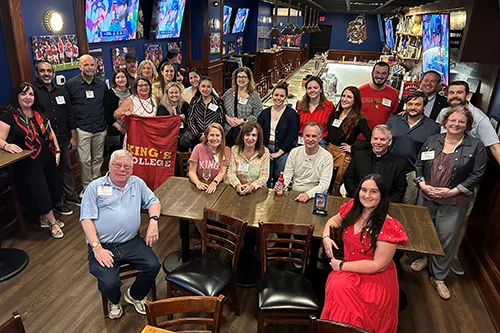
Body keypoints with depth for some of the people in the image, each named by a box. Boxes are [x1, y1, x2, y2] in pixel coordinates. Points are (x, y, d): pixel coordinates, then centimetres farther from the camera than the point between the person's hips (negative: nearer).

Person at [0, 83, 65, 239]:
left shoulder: (39, 114, 8)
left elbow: (50, 132, 15)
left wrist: (57, 151, 8)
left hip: (47, 158, 6)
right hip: (27, 163, -6)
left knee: (50, 188, 12)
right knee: (39, 192, -1)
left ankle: (45, 218, 31)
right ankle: (52, 222, 16)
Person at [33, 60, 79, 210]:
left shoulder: (61, 91, 9)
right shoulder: (33, 91, -8)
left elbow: (70, 115, 11)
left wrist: (73, 136, 9)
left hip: (64, 139, 5)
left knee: (66, 168, 16)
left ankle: (71, 195, 32)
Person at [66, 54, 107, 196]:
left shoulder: (102, 84, 9)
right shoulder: (71, 84, -1)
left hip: (100, 129, 3)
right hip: (82, 129, -3)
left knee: (98, 158, 10)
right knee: (84, 160, -2)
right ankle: (87, 187, 12)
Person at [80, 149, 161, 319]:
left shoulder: (138, 183, 12)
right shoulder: (95, 187, 1)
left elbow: (153, 202, 16)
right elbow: (86, 219, -6)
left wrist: (153, 221, -6)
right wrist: (97, 248, -16)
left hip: (132, 242, 3)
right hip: (103, 246, -3)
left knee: (153, 266, -17)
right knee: (109, 283, -22)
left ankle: (134, 295, 17)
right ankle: (114, 301, 19)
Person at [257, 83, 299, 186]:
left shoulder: (292, 114, -1)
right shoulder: (265, 113, 11)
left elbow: (291, 136, -8)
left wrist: (279, 152, -12)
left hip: (283, 152, -3)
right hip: (266, 148, 3)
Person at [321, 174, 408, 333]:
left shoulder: (388, 226, -19)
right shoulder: (353, 208, -1)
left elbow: (378, 265, -18)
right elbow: (333, 220, 18)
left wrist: (342, 265, -15)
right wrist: (326, 237, -4)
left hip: (375, 278, -5)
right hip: (347, 271, 5)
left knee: (340, 289, -31)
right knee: (336, 286, -27)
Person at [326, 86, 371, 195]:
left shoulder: (359, 120, -8)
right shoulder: (335, 114, 10)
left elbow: (371, 141, -17)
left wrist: (353, 149, -12)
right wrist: (328, 145, 5)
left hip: (343, 156, -5)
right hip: (329, 151, 5)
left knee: (337, 189, 2)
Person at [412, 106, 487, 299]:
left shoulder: (475, 147, -5)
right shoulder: (433, 141, 4)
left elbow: (477, 174, -8)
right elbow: (419, 164, 7)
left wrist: (453, 191, -15)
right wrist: (422, 184, -8)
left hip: (454, 202, -3)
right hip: (427, 197, 3)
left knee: (447, 238, 2)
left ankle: (438, 277, 18)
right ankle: (424, 257, 44)